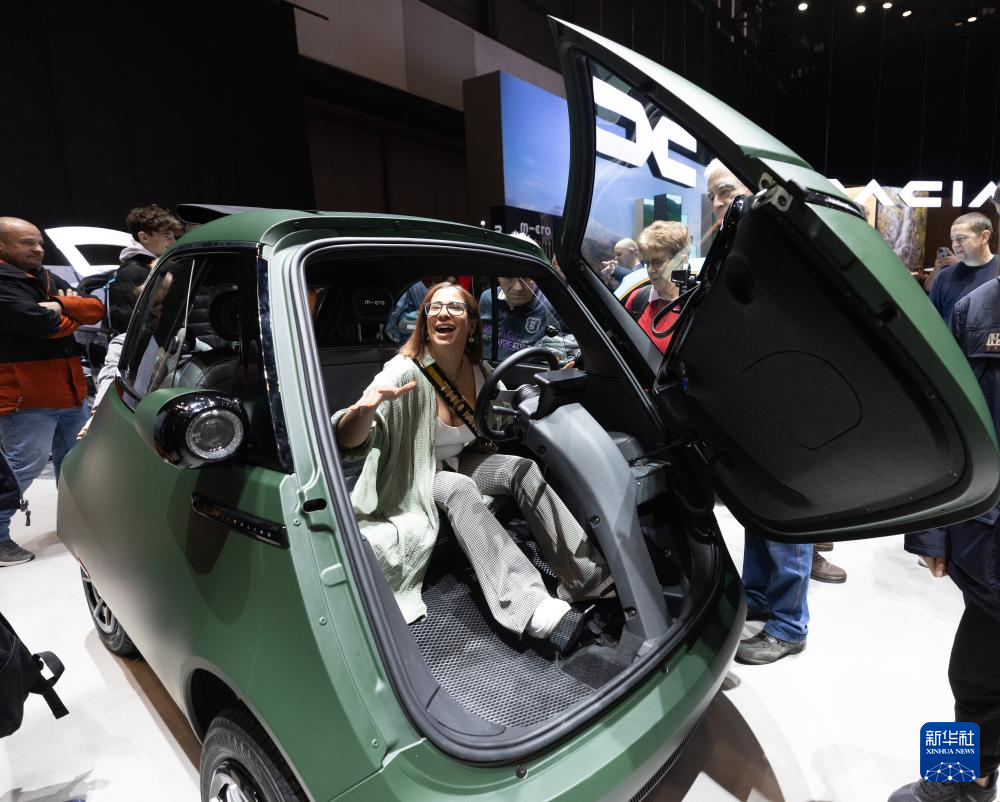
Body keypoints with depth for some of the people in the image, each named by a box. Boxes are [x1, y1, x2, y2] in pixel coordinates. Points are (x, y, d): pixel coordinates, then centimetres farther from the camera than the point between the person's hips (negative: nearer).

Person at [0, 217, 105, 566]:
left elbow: (97, 309, 6)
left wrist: (62, 305, -14)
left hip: (69, 391, 9)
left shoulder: (50, 280, 15)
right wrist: (72, 315, -4)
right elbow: (41, 322, -26)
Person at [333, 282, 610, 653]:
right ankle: (533, 609, -42)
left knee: (522, 469, -19)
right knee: (458, 488, -35)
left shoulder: (478, 370, -7)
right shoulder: (405, 371, -23)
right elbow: (347, 442, -32)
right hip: (407, 481, -5)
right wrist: (364, 409, -56)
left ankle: (586, 573, -21)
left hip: (457, 462, 5)